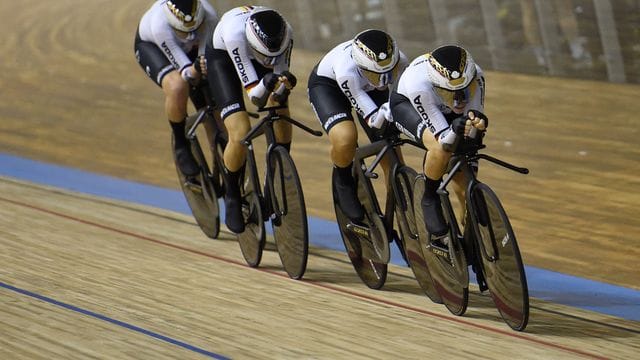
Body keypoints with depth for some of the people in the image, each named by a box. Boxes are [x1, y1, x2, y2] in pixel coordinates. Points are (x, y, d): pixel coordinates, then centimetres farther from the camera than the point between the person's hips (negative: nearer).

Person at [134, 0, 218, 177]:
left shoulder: (209, 16, -36)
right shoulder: (160, 26, -43)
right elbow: (185, 72, -40)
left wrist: (206, 66, -52)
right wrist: (195, 69, -61)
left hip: (188, 48, 4)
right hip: (150, 45, -4)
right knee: (177, 87, -35)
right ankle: (180, 145, -10)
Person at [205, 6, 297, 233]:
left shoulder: (285, 33, -32)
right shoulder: (235, 33, -42)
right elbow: (255, 97, -38)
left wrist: (284, 85, -42)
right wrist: (266, 83, -57)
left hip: (253, 54, 4)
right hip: (222, 57, -4)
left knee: (283, 128, -11)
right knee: (241, 135, -20)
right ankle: (232, 196, 5)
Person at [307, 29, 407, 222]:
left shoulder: (399, 62, -32)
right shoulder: (346, 70, -43)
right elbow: (372, 119, -41)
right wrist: (385, 113, -60)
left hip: (367, 86, 4)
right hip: (326, 83, -4)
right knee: (345, 138, -33)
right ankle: (343, 181, 0)